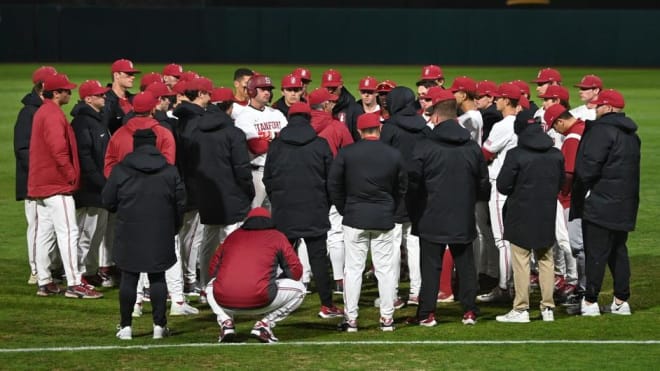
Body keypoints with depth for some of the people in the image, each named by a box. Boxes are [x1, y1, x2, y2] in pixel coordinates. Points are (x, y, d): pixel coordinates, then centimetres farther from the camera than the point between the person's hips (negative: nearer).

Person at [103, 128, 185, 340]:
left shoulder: (120, 170, -4)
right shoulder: (170, 171, 1)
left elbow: (108, 201, 1)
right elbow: (180, 203, 5)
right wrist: (173, 228, 19)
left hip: (129, 235, -1)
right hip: (160, 235, 1)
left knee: (128, 278, 5)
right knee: (158, 278, 7)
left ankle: (126, 326, 6)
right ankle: (159, 325, 6)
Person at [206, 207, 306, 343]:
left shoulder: (232, 236, 23)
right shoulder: (277, 236, 15)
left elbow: (212, 270, 26)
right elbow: (296, 270, 13)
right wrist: (274, 281, 32)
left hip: (224, 302, 3)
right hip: (259, 301, -3)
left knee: (211, 287, 39)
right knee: (298, 289, 19)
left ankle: (225, 322, 11)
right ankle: (265, 324, 3)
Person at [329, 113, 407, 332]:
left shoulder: (346, 153, -5)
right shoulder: (394, 155, -1)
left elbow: (333, 185, 0)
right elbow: (402, 188, 9)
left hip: (354, 218, -1)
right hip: (384, 219, 1)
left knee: (353, 268, 3)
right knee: (386, 269, 6)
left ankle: (350, 318, 3)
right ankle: (387, 318, 7)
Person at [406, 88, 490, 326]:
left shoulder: (424, 147, -10)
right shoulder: (472, 148, 3)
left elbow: (413, 184, -6)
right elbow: (483, 184, 11)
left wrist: (414, 215, 7)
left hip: (432, 220, -3)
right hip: (463, 220, 3)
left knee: (431, 266, 2)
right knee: (465, 264, 11)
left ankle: (427, 313, 3)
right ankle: (469, 311, 13)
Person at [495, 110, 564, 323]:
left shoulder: (515, 155, -15)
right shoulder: (556, 154, 3)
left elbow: (502, 185, -11)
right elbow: (561, 183, 12)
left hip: (521, 216, -5)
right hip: (547, 216, 5)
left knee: (521, 262, 0)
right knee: (546, 260, 12)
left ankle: (521, 309, 1)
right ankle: (548, 308, 13)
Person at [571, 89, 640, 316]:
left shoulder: (602, 129, -15)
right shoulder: (631, 134, 13)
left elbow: (590, 163, -20)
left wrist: (583, 187, -5)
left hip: (600, 203, -8)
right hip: (624, 204, 8)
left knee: (595, 253, -3)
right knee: (618, 251, 15)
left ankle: (590, 301, 0)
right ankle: (621, 300, 16)